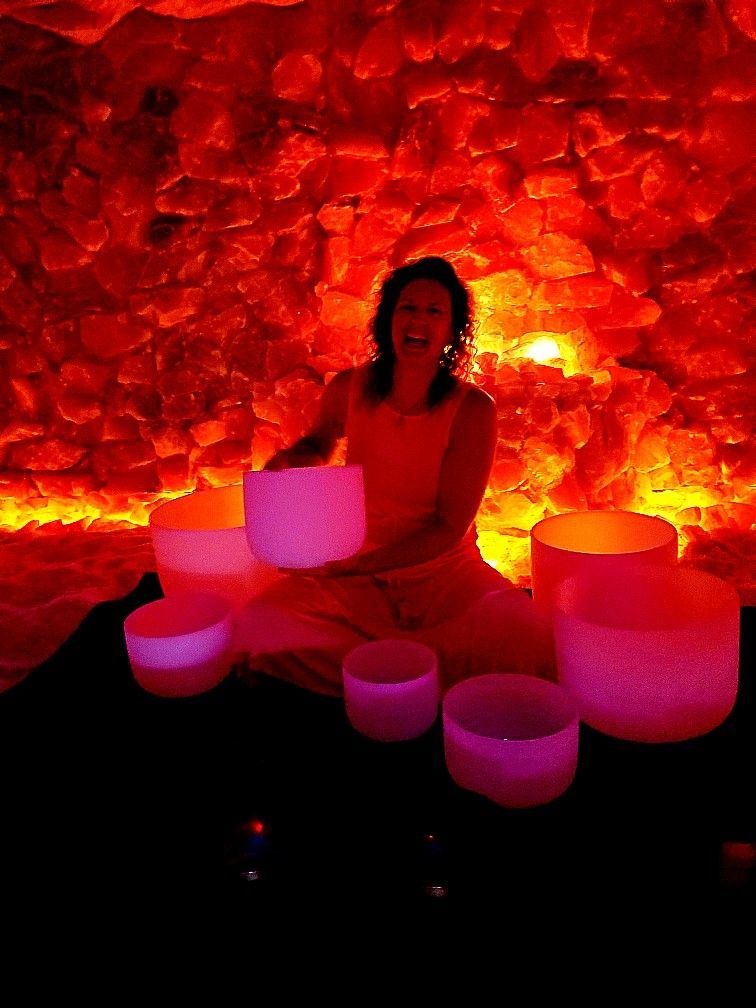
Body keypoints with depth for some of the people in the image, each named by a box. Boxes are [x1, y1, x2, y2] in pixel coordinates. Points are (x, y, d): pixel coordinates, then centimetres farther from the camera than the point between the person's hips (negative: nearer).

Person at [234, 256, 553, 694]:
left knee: (523, 636, -31)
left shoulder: (472, 408, -12)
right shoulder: (350, 389, -4)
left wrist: (350, 565, -22)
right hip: (357, 571, 2)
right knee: (259, 625, -23)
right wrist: (288, 460, -4)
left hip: (444, 570, -2)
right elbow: (320, 442, 20)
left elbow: (449, 527, -14)